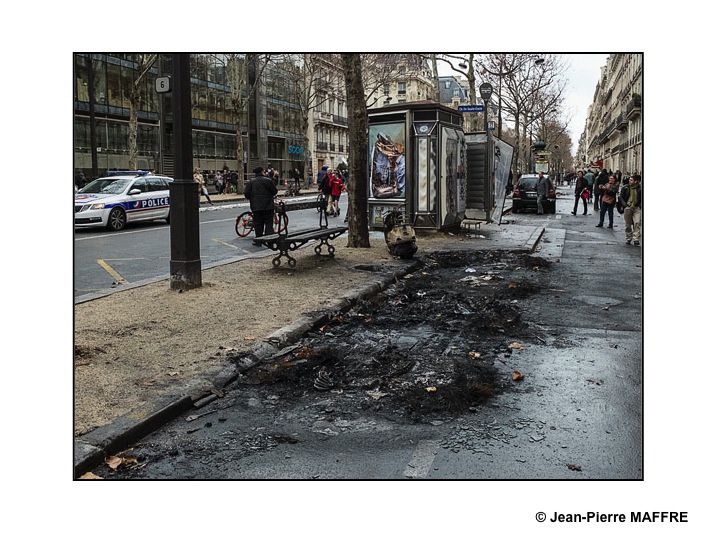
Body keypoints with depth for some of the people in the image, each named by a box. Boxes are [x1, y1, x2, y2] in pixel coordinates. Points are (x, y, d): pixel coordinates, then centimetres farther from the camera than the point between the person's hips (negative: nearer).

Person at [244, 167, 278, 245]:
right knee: (268, 223, 6)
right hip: (268, 206, -1)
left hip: (256, 206, 1)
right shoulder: (268, 180, -4)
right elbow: (275, 191, -2)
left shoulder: (251, 182, -1)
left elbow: (246, 194, -2)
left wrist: (251, 199, 17)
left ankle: (258, 240, 8)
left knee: (258, 224, 7)